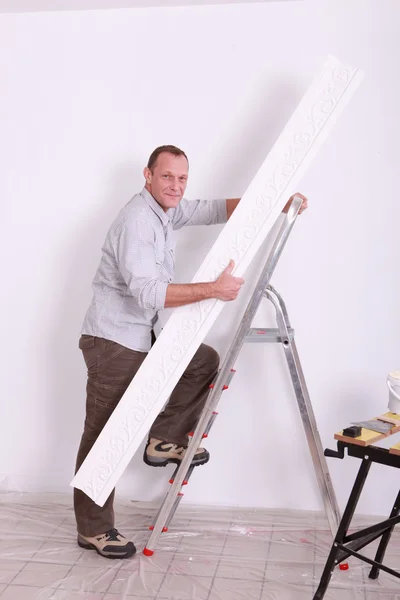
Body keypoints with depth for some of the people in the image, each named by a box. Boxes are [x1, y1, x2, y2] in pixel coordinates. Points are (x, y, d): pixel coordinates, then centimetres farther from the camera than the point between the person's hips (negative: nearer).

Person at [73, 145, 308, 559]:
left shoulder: (168, 210, 9)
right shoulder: (136, 221, -21)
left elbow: (217, 210, 15)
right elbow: (148, 292, -31)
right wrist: (214, 289, -30)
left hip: (142, 338, 9)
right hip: (112, 342, -9)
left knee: (205, 362, 10)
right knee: (103, 437, -1)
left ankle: (164, 440, 14)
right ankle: (93, 530, 12)